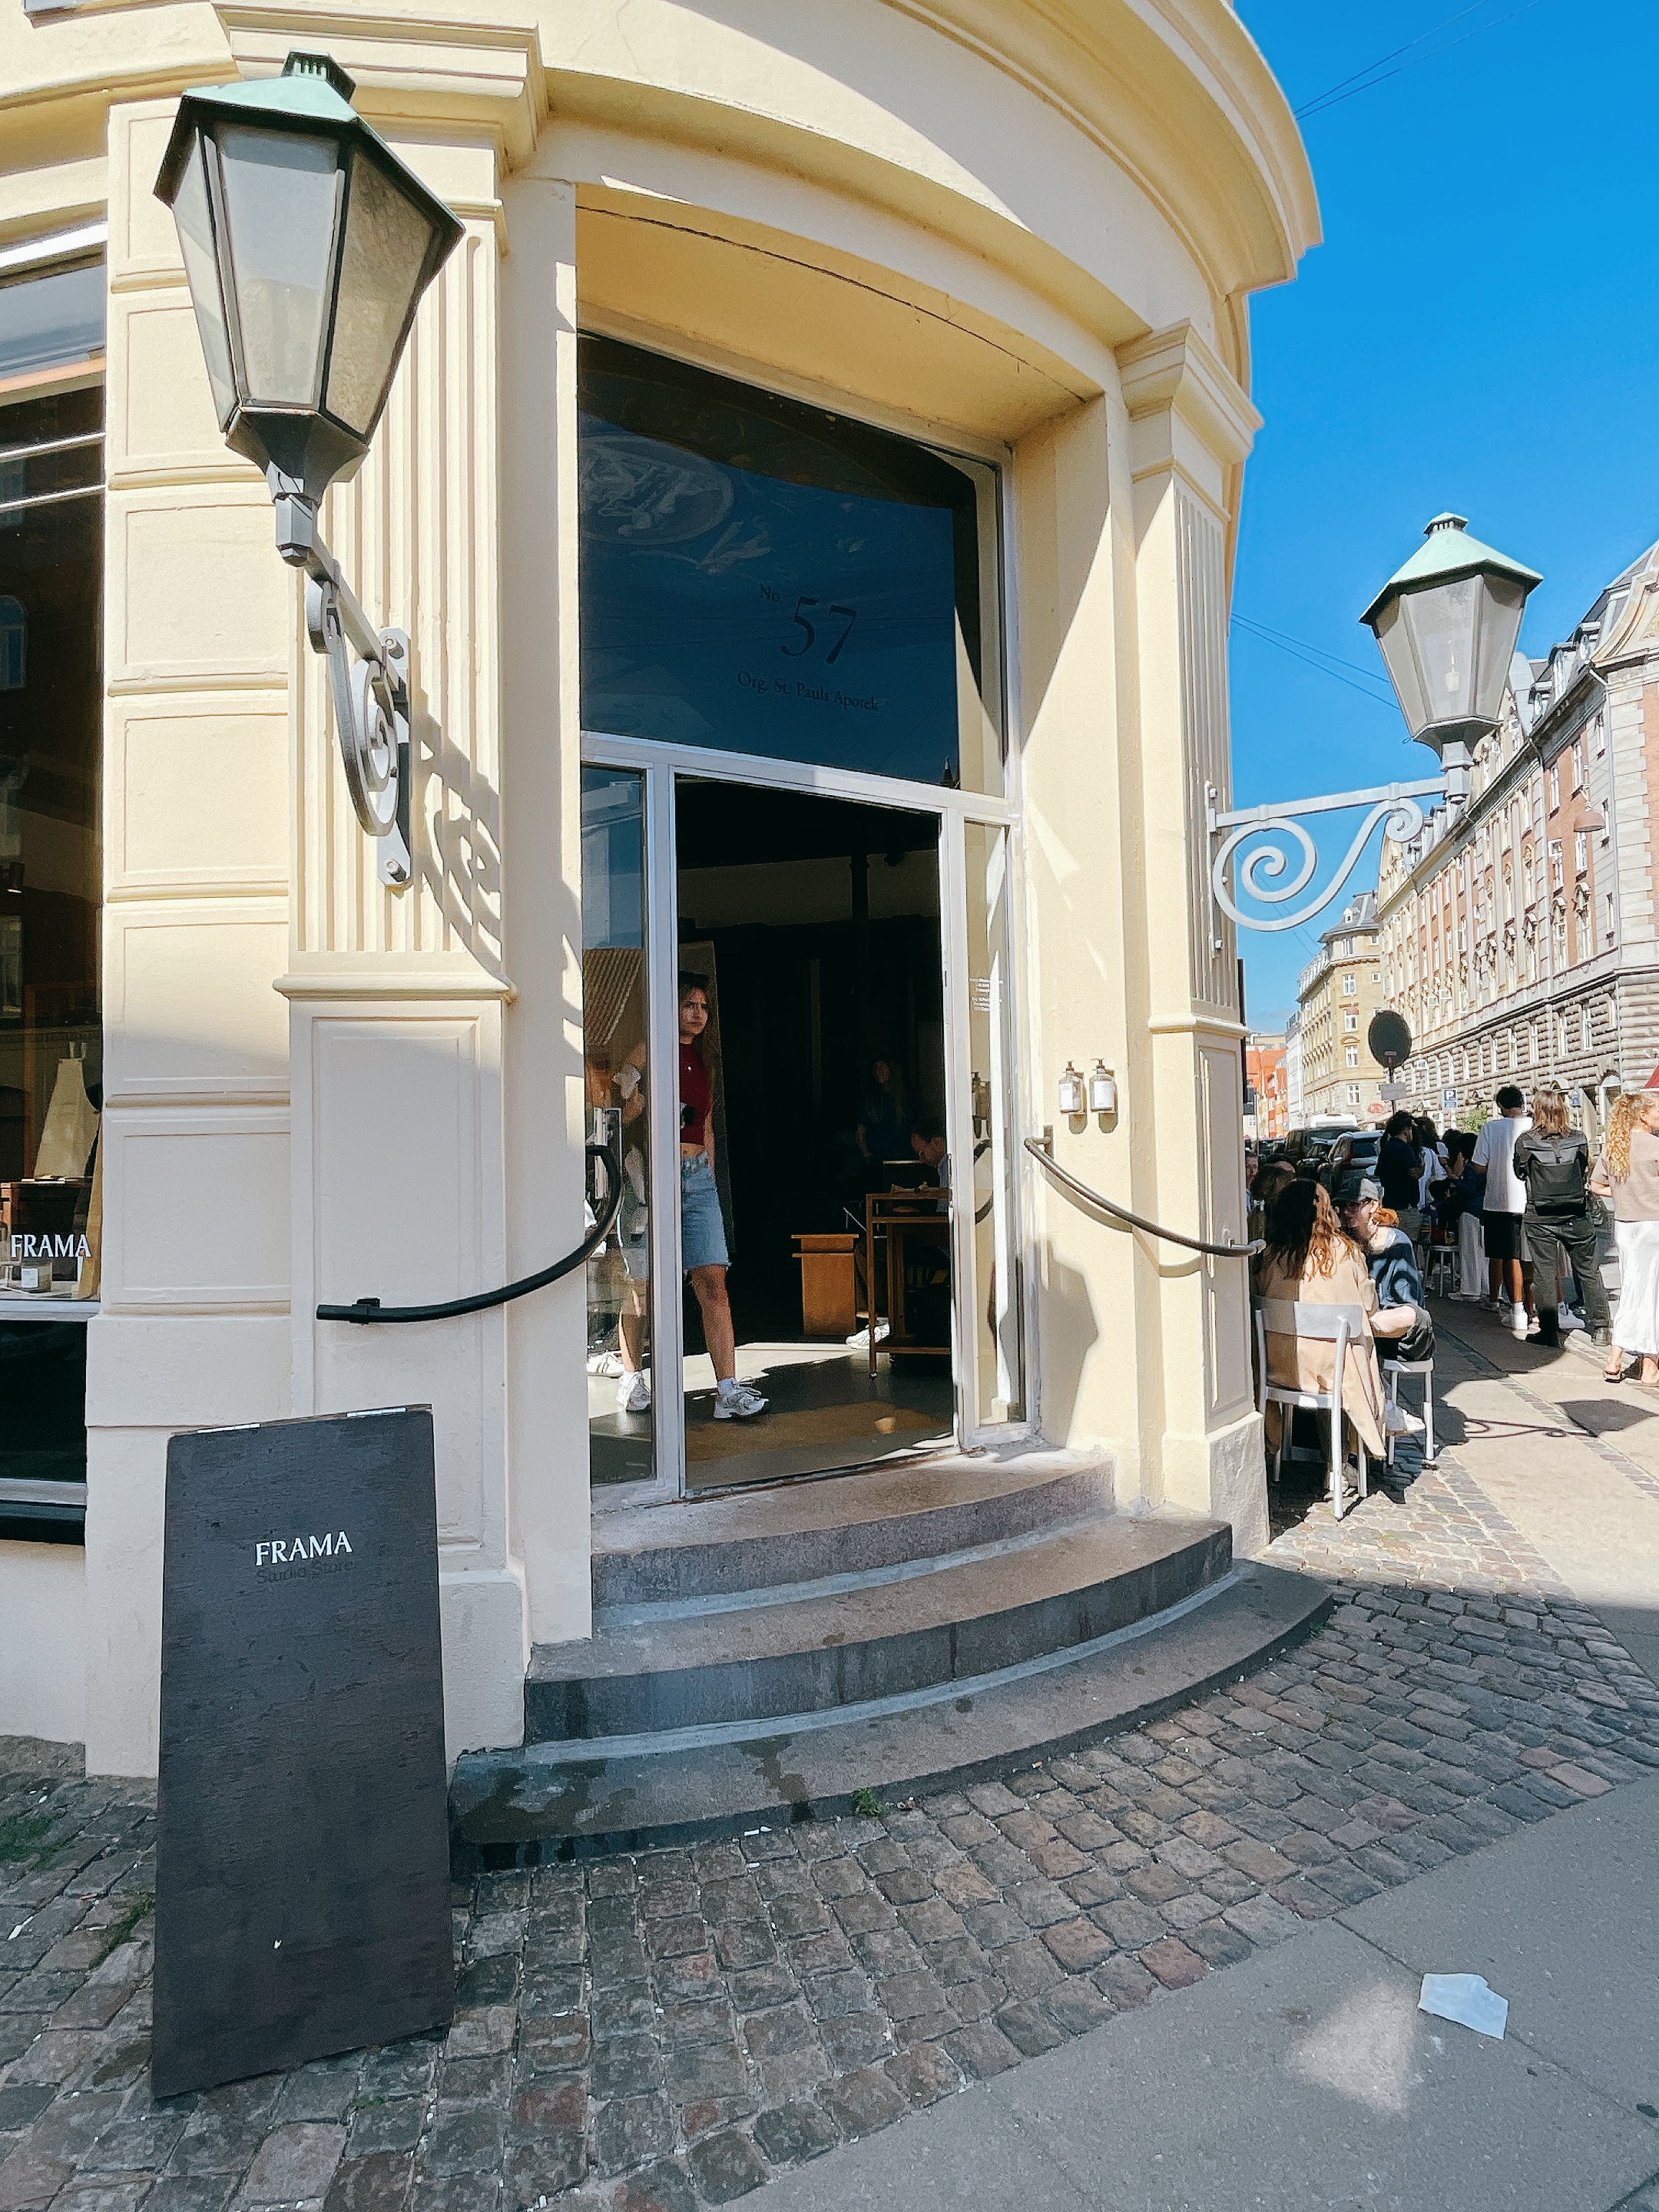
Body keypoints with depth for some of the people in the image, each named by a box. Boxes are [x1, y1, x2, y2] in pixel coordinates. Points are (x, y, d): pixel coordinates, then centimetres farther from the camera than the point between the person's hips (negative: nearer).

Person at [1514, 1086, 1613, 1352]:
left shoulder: (1525, 1141, -11)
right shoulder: (1579, 1138, -6)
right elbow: (1585, 1171, 10)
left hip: (1540, 1220, -2)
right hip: (1577, 1218, 2)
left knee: (1544, 1275, 5)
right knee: (1589, 1271, 14)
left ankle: (1549, 1333, 10)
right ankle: (1600, 1329, 21)